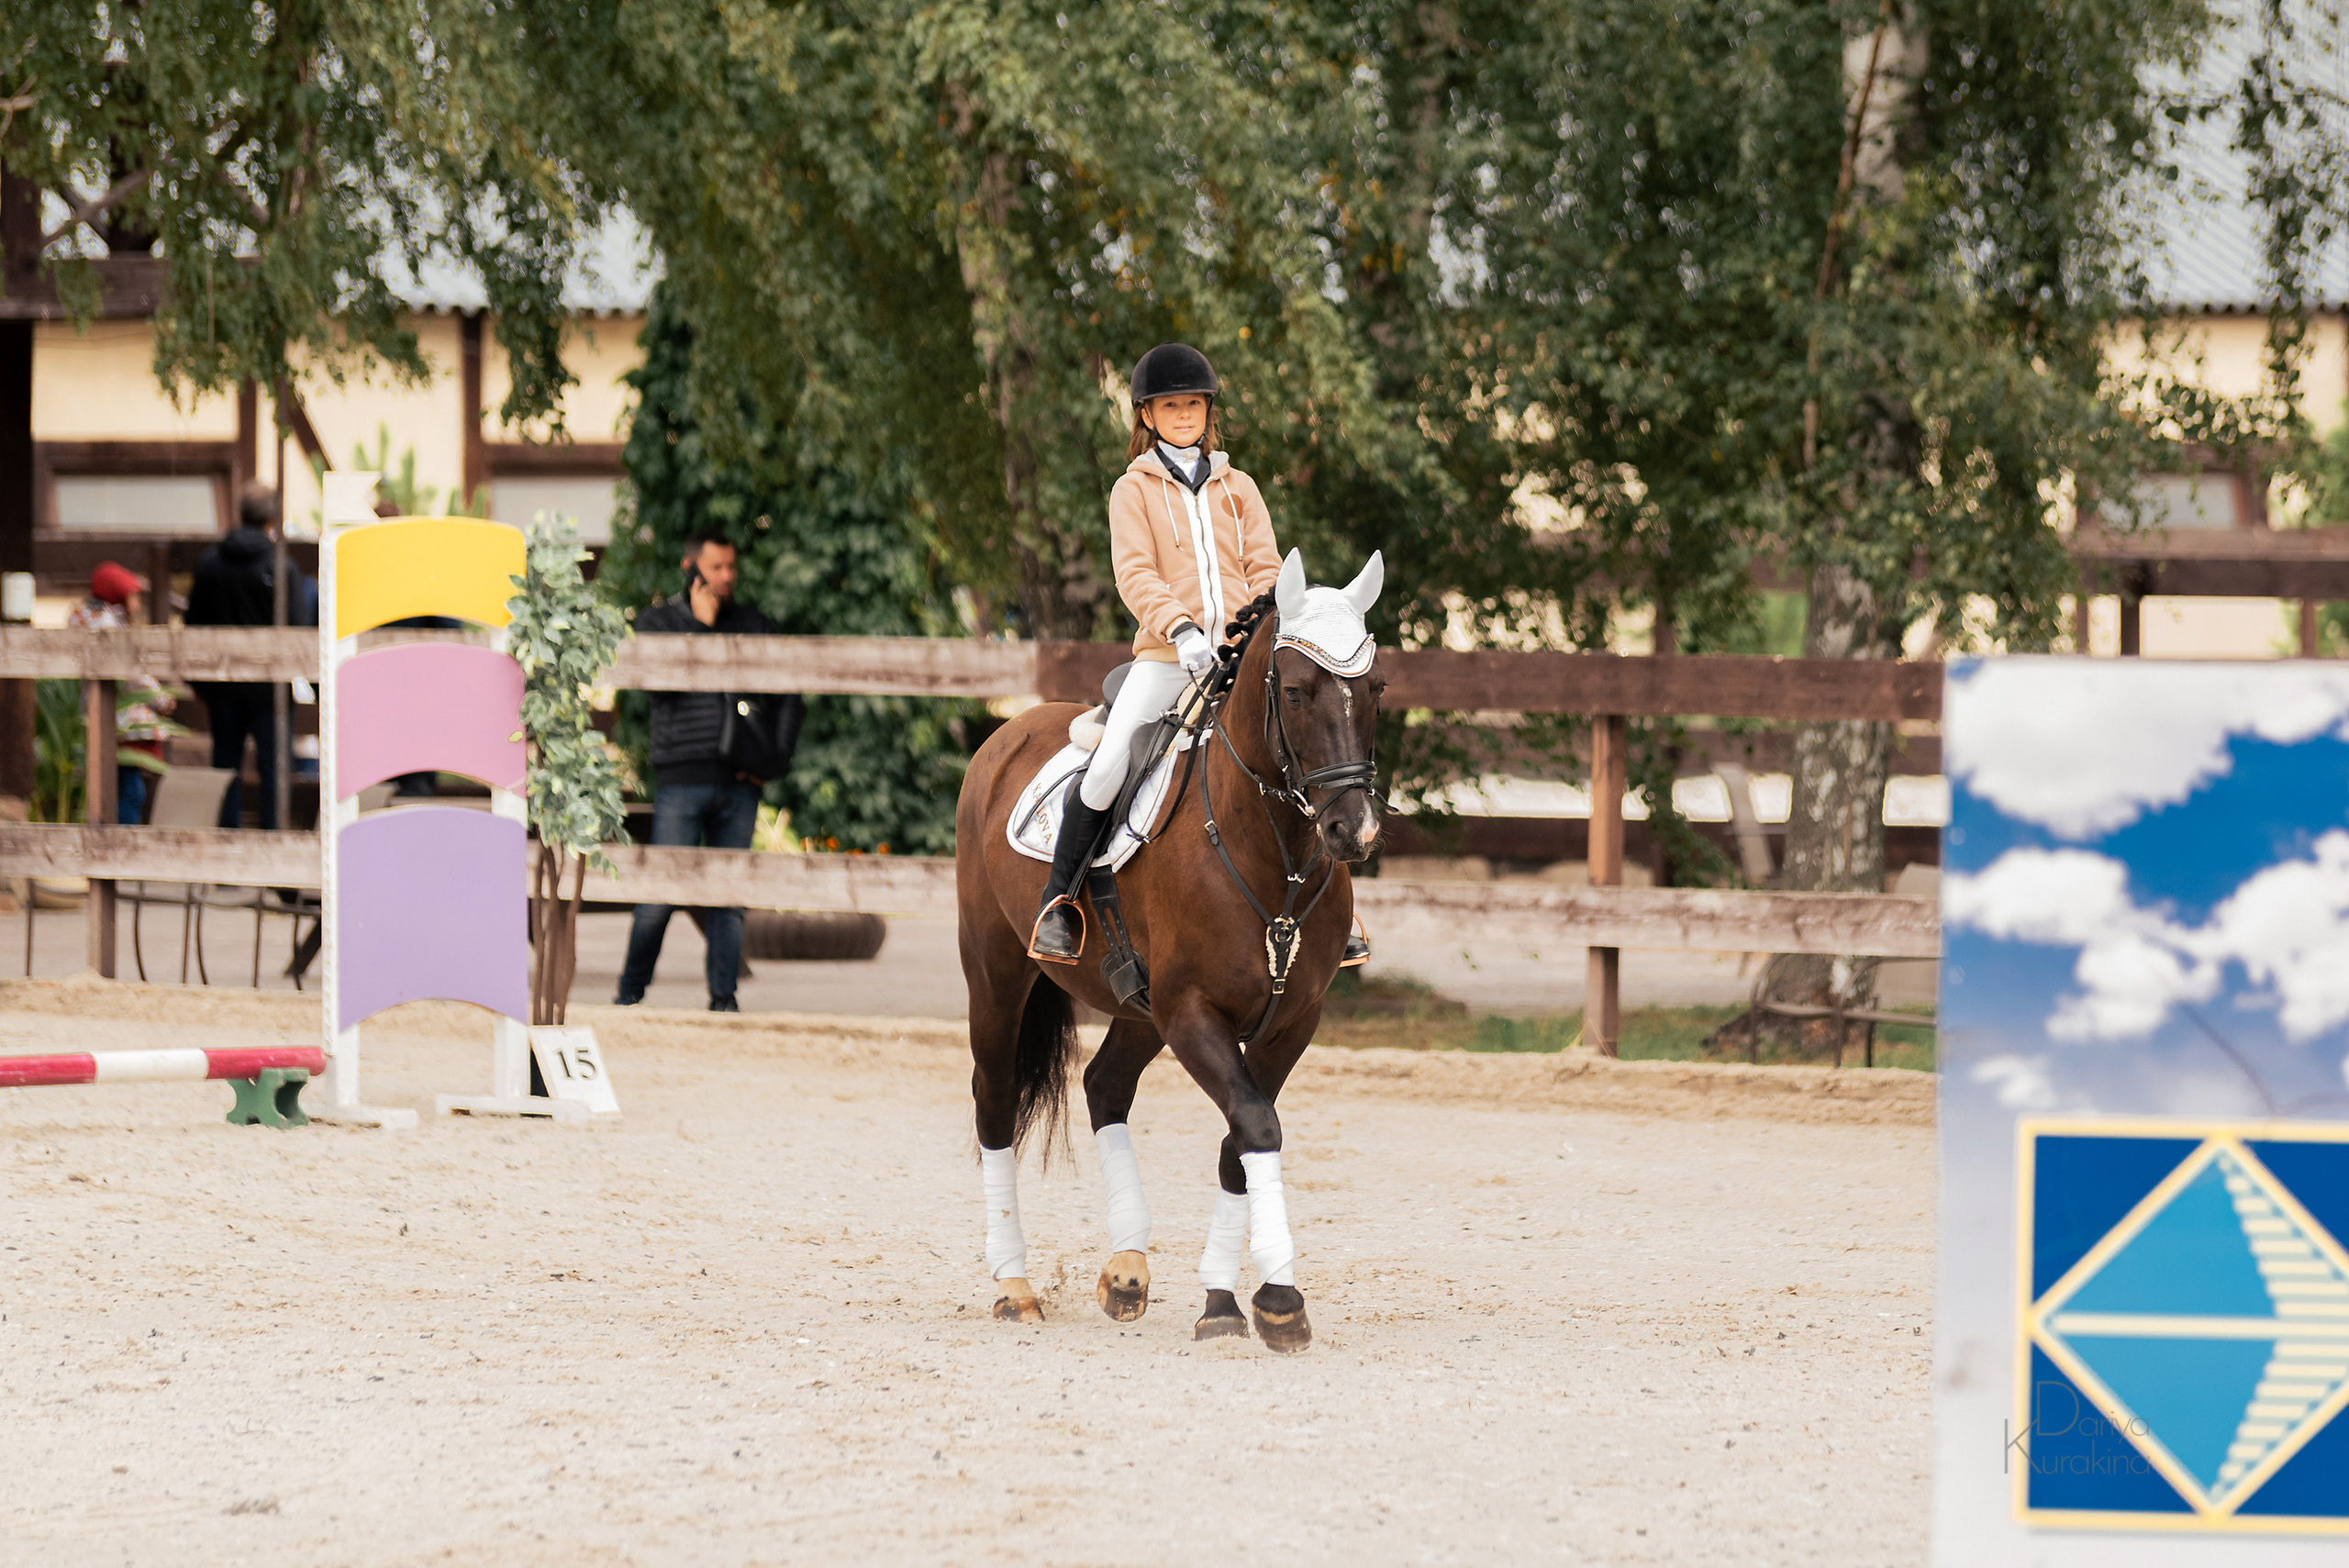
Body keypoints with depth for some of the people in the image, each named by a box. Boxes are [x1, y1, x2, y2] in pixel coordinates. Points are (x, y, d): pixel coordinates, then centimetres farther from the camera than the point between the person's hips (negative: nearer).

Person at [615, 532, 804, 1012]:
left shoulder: (754, 626, 13)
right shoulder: (657, 621, 6)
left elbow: (790, 697, 15)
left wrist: (776, 757, 4)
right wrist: (700, 625, -9)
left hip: (738, 780, 3)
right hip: (681, 779, -3)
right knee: (661, 891, -6)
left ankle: (724, 997, 8)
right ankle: (630, 991, 7)